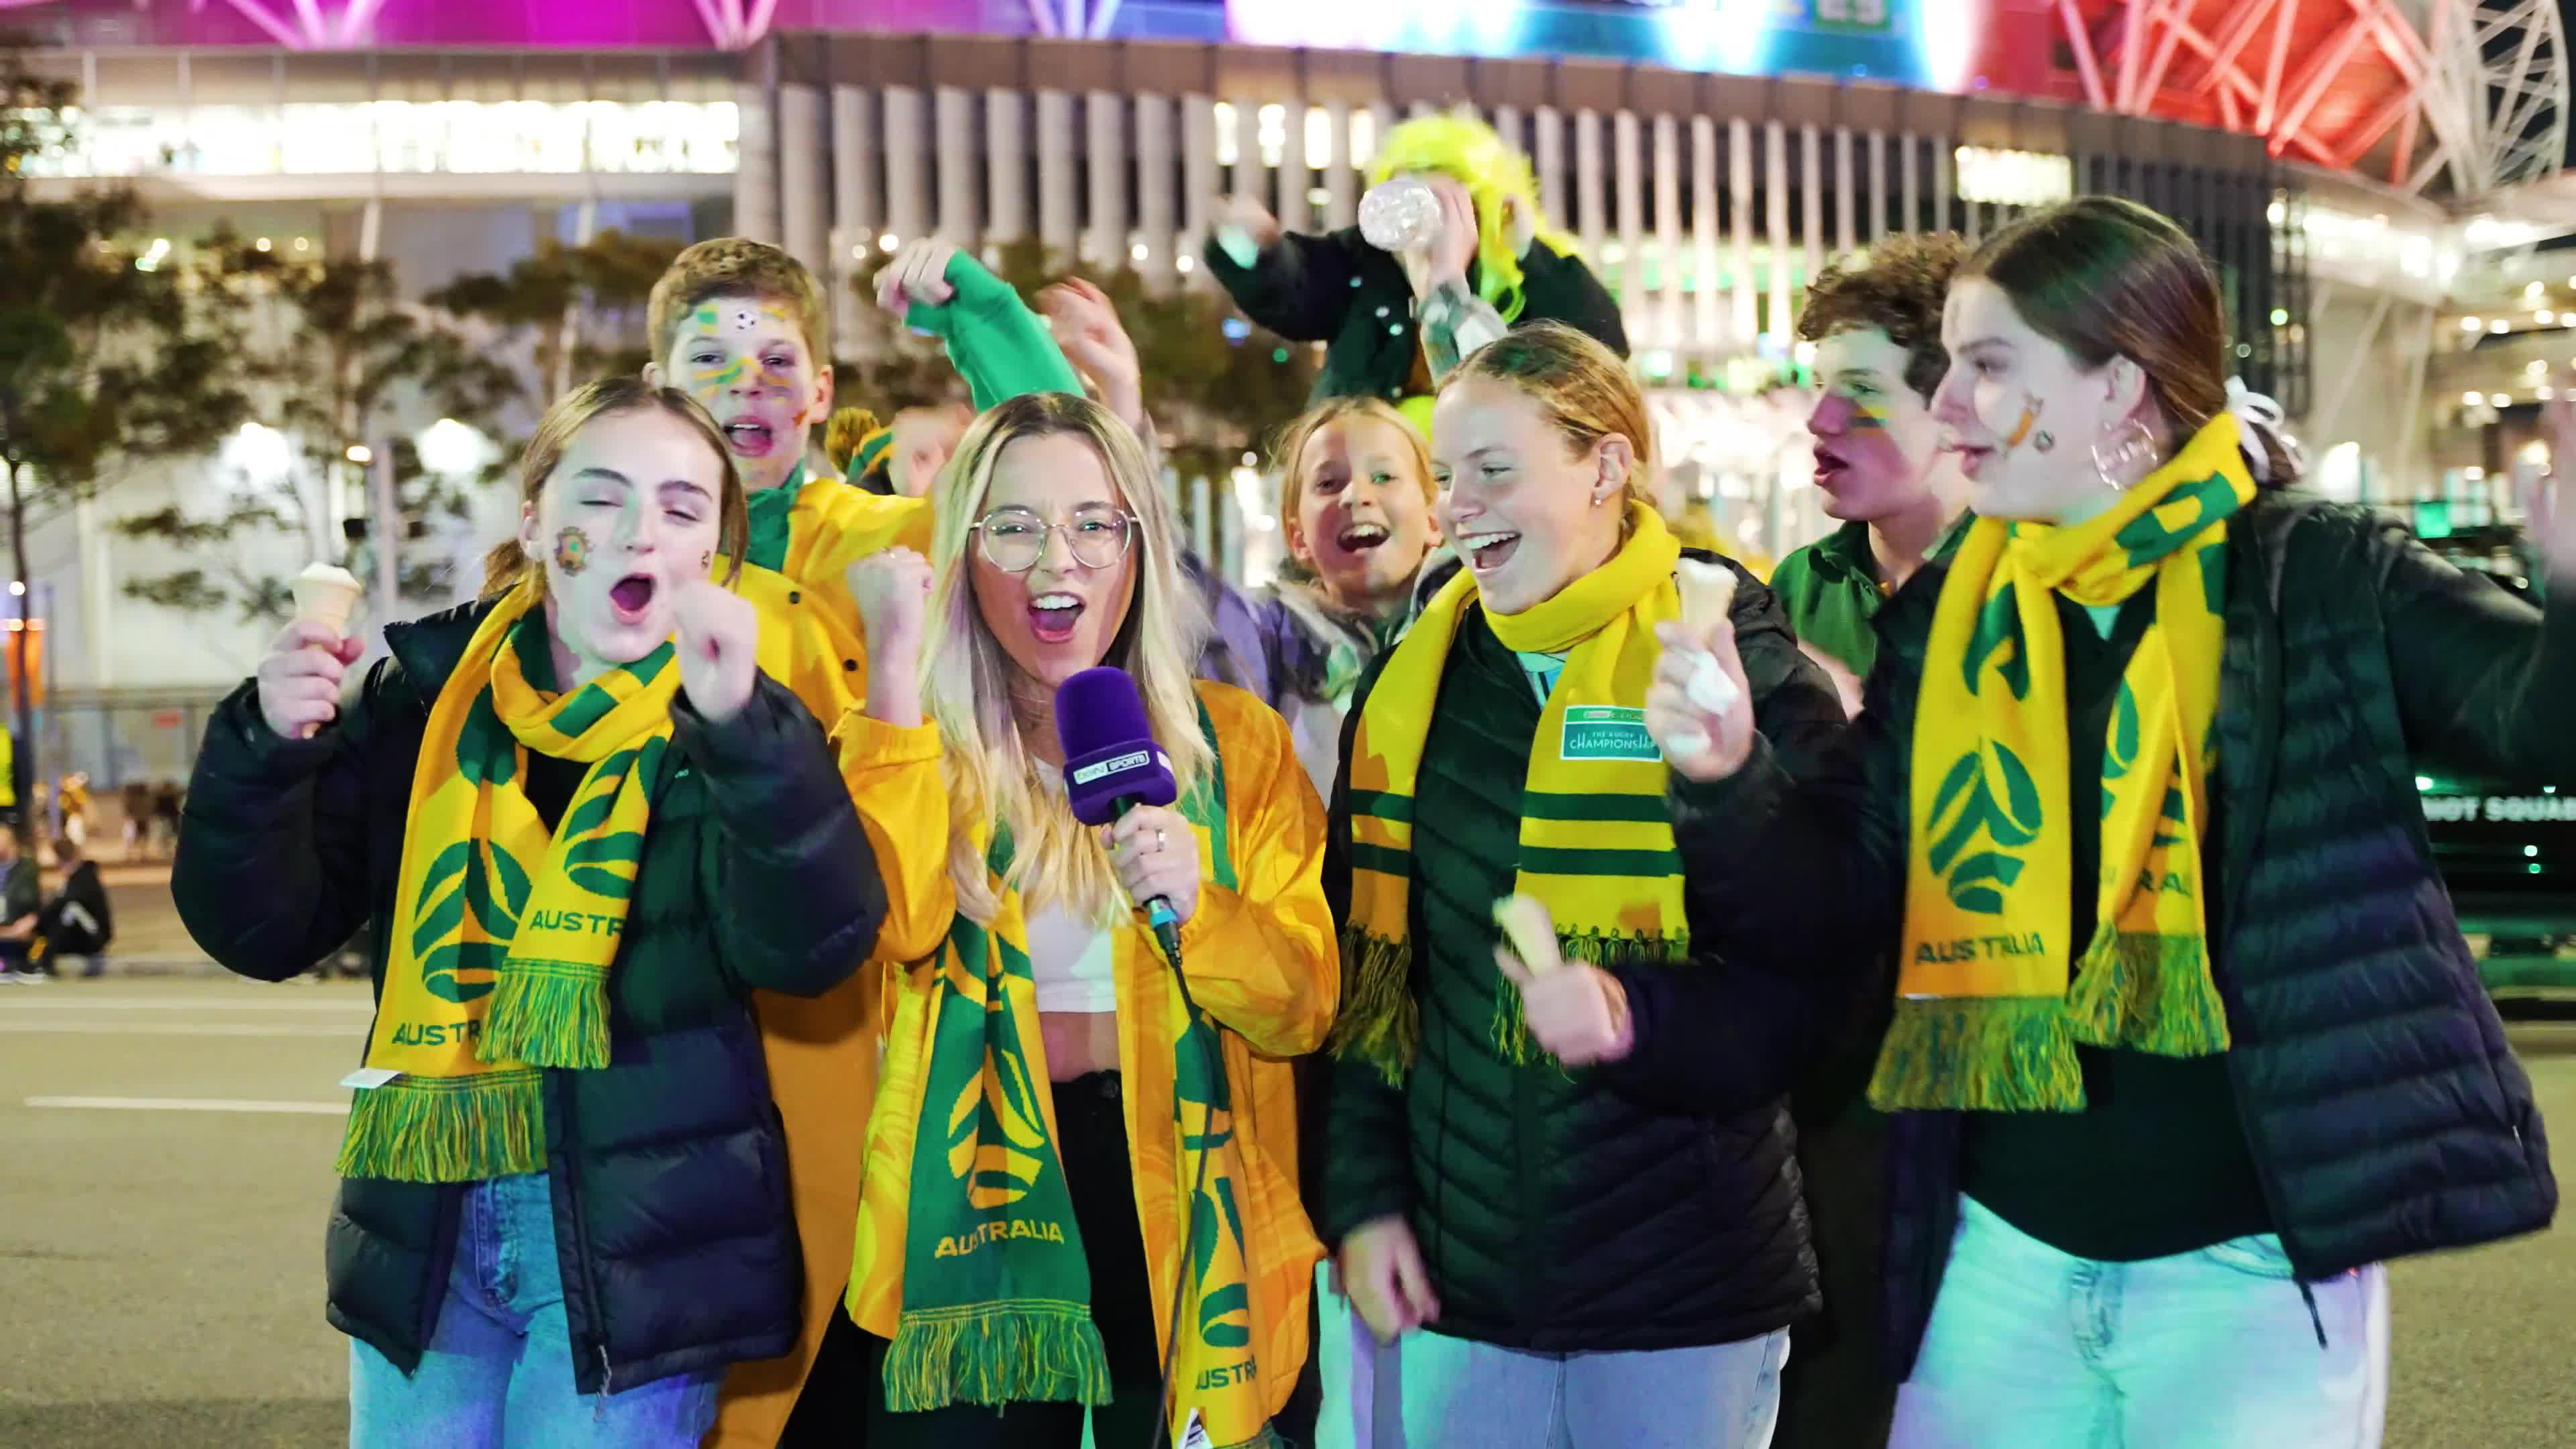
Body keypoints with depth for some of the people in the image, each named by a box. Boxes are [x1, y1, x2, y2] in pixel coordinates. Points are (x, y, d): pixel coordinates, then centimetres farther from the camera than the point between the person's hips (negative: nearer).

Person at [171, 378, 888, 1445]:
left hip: (638, 1236, -3)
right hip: (424, 1229, 3)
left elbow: (813, 945, -21)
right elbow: (266, 929, 2)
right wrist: (267, 747, -15)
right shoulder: (430, 689, 3)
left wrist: (741, 724, -33)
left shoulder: (737, 721, -4)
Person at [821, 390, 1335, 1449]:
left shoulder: (1233, 742, 3)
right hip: (979, 1190, 0)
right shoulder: (914, 740, 2)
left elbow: (1304, 1009, -1)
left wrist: (1194, 904, -20)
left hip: (1187, 1204, 1)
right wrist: (898, 661, -19)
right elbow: (899, 928, -18)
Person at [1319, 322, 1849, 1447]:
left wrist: (1636, 1015, -25)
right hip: (1460, 1283, 3)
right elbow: (1363, 965, 12)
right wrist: (1362, 1199, 6)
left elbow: (1814, 982, -8)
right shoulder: (1409, 688, 7)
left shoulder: (1736, 670, -5)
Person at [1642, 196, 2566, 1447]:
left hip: (2254, 1270, -4)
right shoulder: (1942, 625, 7)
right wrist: (1732, 778, -10)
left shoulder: (2321, 580, -5)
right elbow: (1845, 903, 8)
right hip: (2002, 1259, 4)